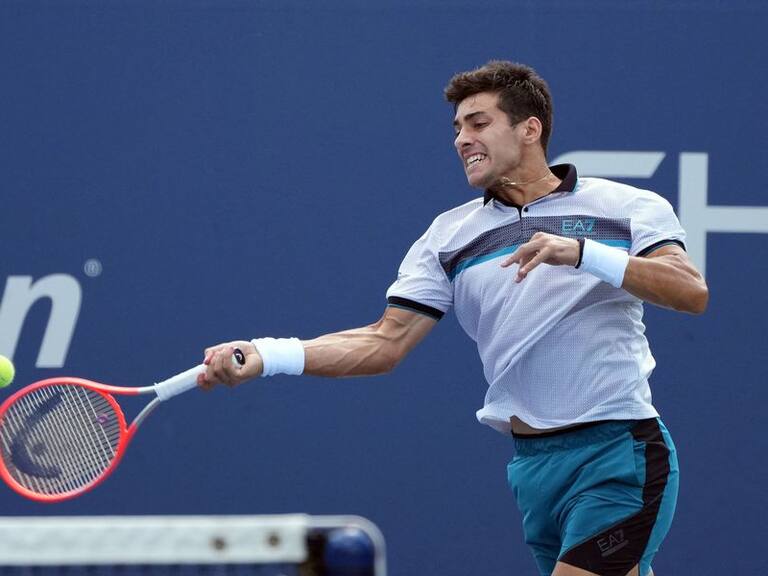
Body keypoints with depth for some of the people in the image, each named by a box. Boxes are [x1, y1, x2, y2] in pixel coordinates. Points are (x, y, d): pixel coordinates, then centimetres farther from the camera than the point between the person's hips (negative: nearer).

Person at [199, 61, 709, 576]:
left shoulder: (628, 207, 0)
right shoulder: (450, 237, 11)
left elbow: (692, 292, -14)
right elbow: (386, 341, 4)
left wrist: (582, 252, -25)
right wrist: (267, 356, -10)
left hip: (617, 452, -5)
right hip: (533, 464, 5)